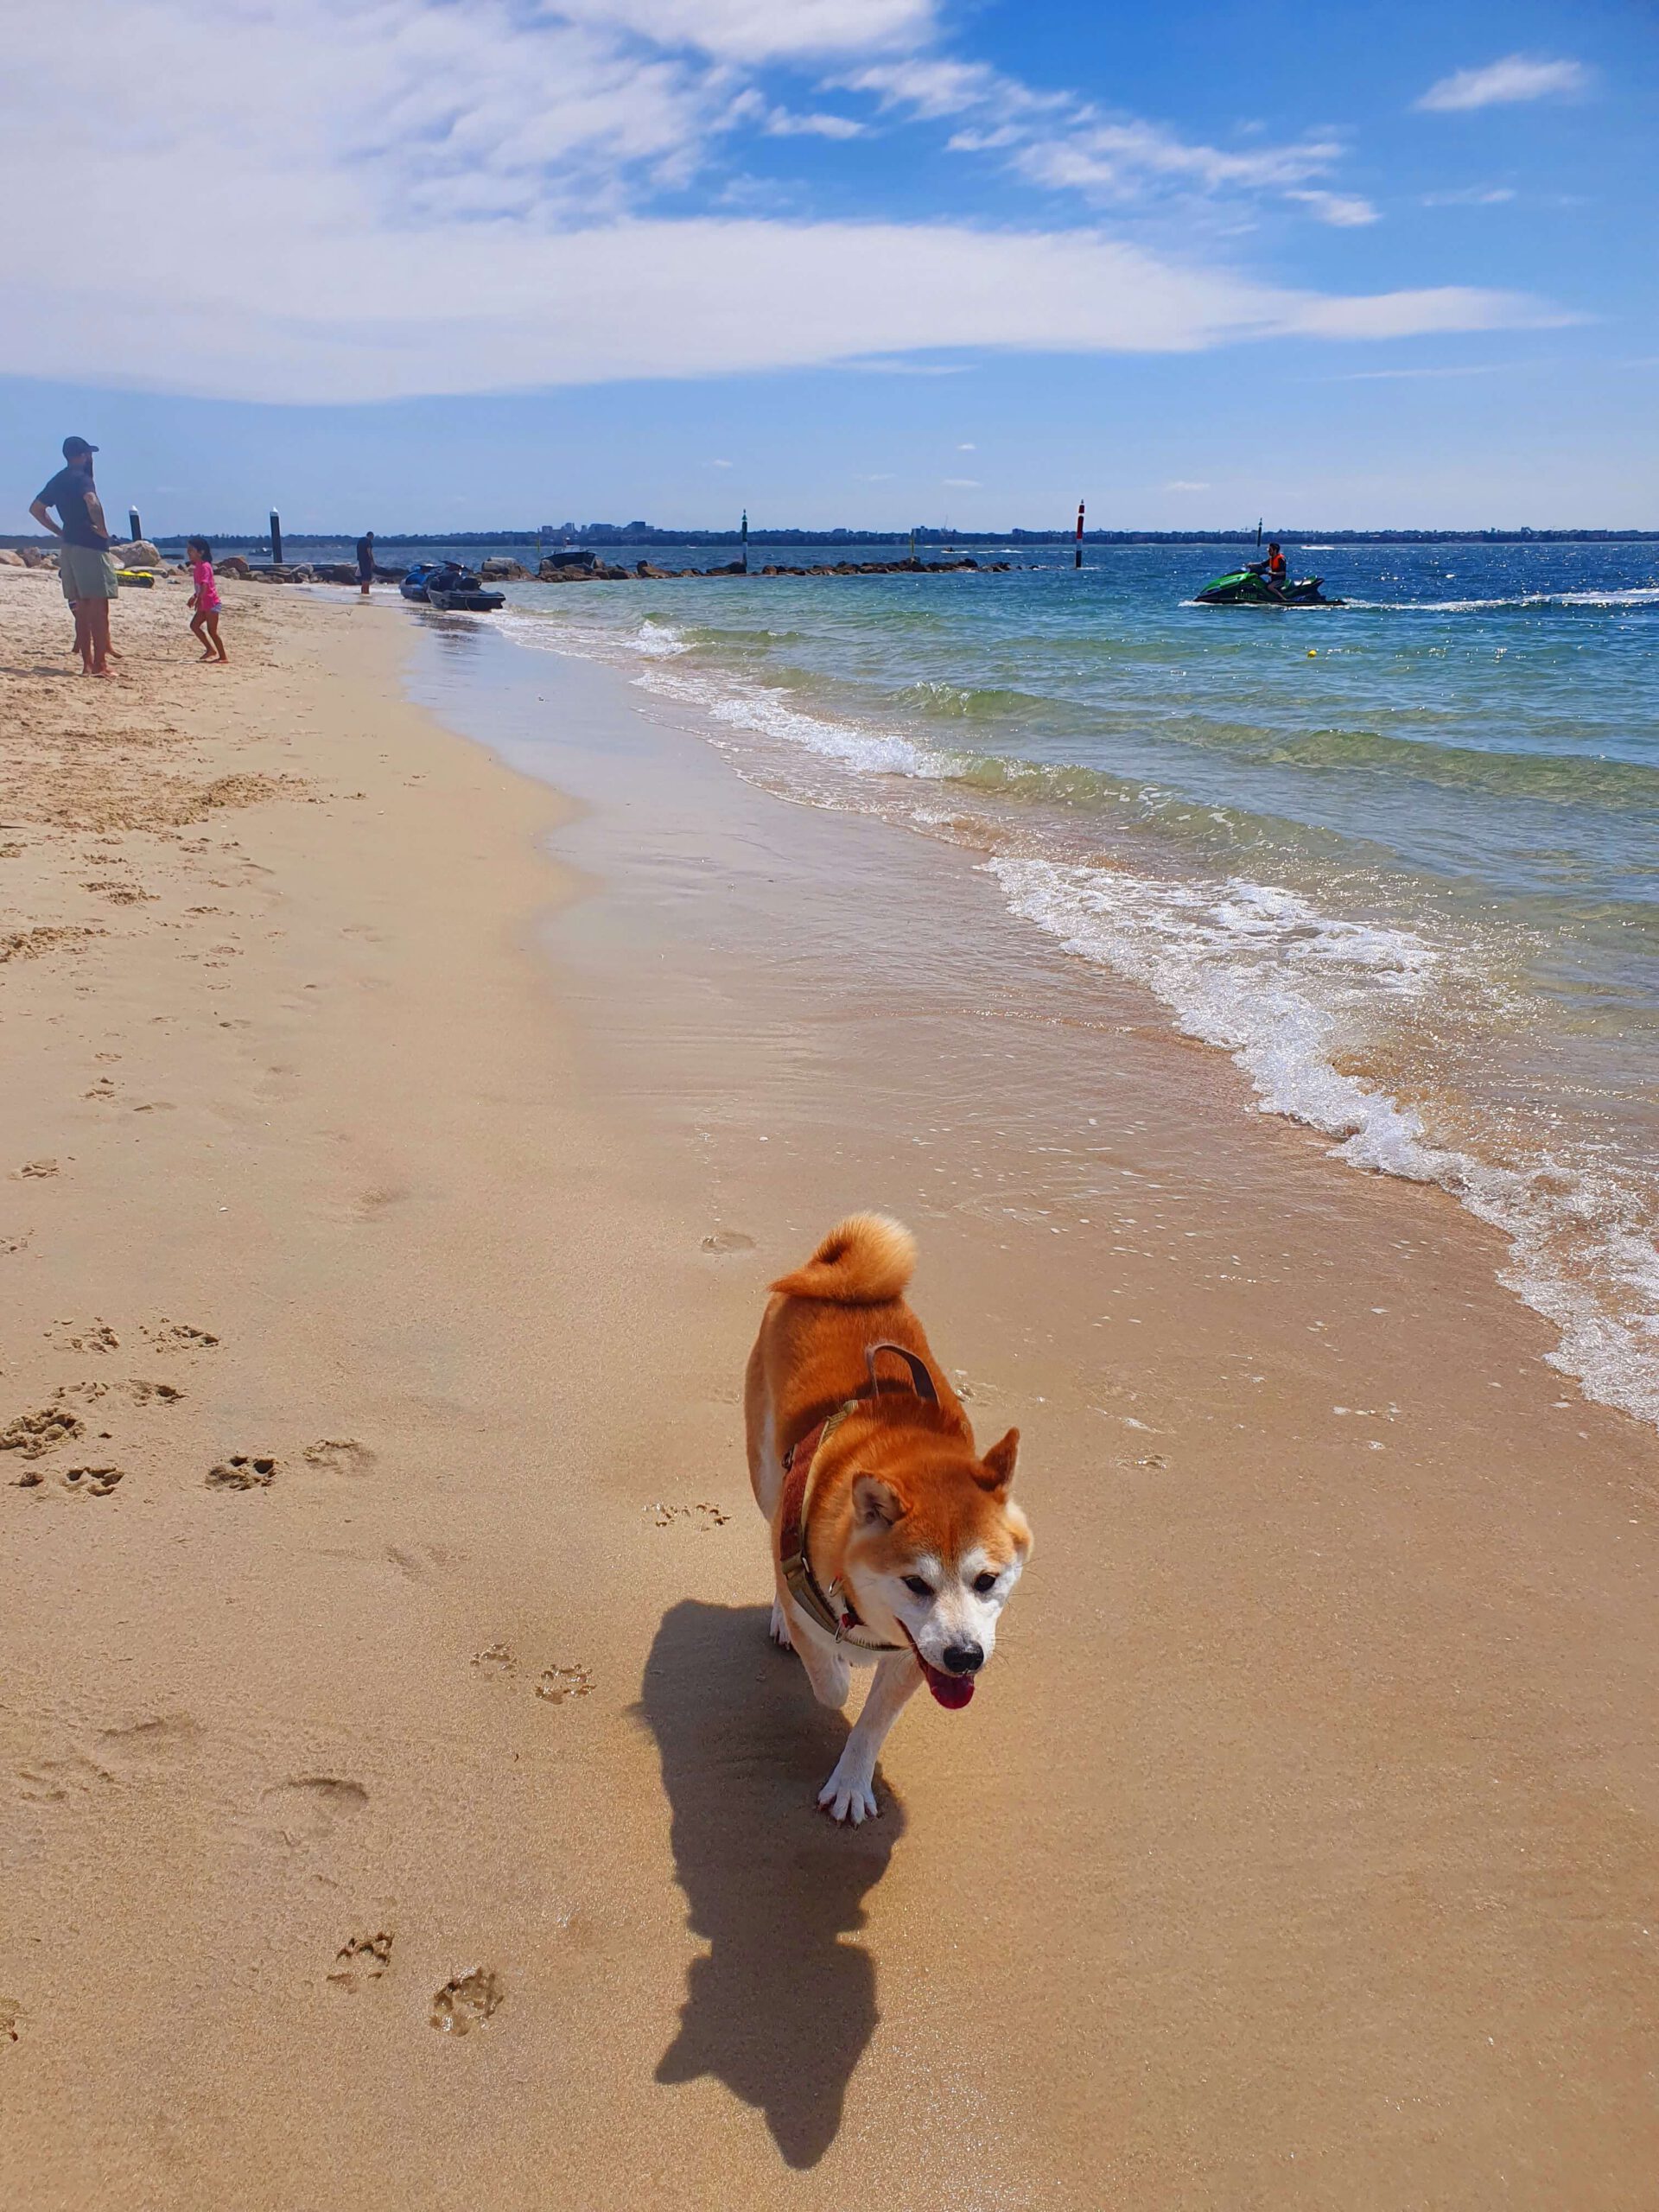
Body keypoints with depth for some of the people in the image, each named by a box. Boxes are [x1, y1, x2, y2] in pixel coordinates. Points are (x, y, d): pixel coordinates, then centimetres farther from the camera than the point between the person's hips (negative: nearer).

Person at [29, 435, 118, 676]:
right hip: (90, 548, -8)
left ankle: (87, 664, 9)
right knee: (99, 608, -7)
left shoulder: (57, 481, 15)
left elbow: (36, 509, 23)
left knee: (82, 608, 9)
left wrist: (60, 532, 20)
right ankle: (100, 664, -11)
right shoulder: (81, 478, -9)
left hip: (68, 548, 8)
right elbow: (92, 502, -29)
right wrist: (102, 529, -16)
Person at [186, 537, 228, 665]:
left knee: (212, 631, -7)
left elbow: (204, 585, -29)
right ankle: (210, 649, 13)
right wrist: (195, 596, 25)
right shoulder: (198, 566, 12)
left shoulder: (204, 566, -16)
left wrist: (199, 599, -39)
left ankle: (223, 657, -1)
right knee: (194, 625, 9)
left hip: (211, 603, -10)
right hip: (205, 604, 10)